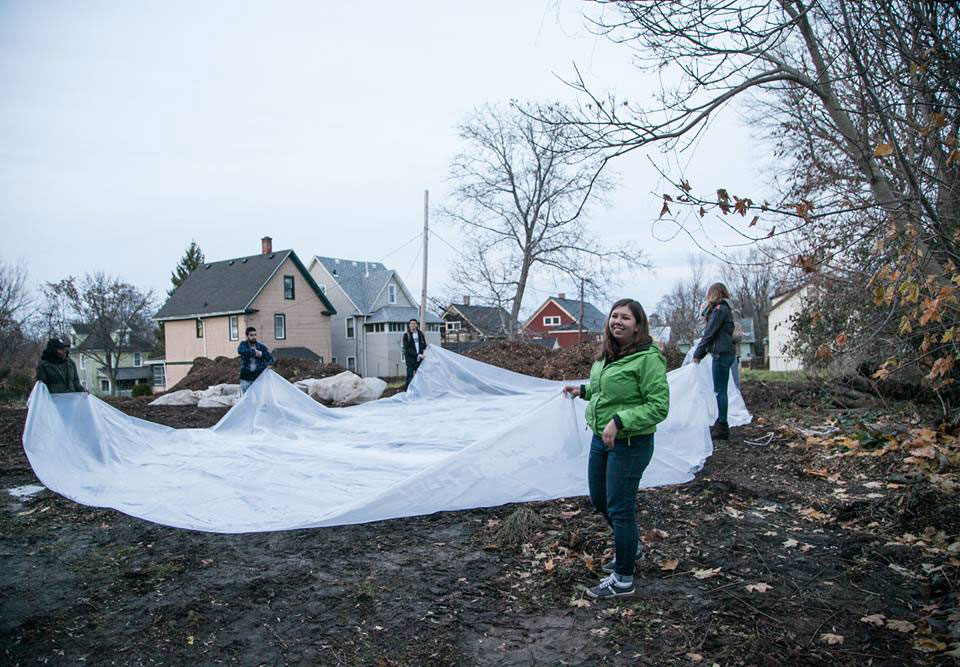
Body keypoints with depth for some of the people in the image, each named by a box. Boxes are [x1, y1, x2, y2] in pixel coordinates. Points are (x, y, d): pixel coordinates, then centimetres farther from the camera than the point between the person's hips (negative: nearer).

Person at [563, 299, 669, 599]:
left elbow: (659, 406, -21)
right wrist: (583, 390, 8)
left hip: (630, 444, -9)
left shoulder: (648, 358, -19)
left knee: (619, 508, 1)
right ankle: (628, 549, 46)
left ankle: (623, 580, 18)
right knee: (599, 500, 21)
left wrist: (619, 421, -27)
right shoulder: (607, 355, 7)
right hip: (600, 439, 9)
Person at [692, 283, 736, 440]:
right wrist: (701, 354, 18)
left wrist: (697, 354, -7)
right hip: (726, 352, 9)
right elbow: (712, 334, 20)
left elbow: (709, 333, -13)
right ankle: (720, 424, 20)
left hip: (722, 354, -9)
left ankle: (722, 428, -2)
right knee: (720, 390, 13)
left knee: (720, 391, -5)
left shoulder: (719, 309, -11)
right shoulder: (725, 309, 18)